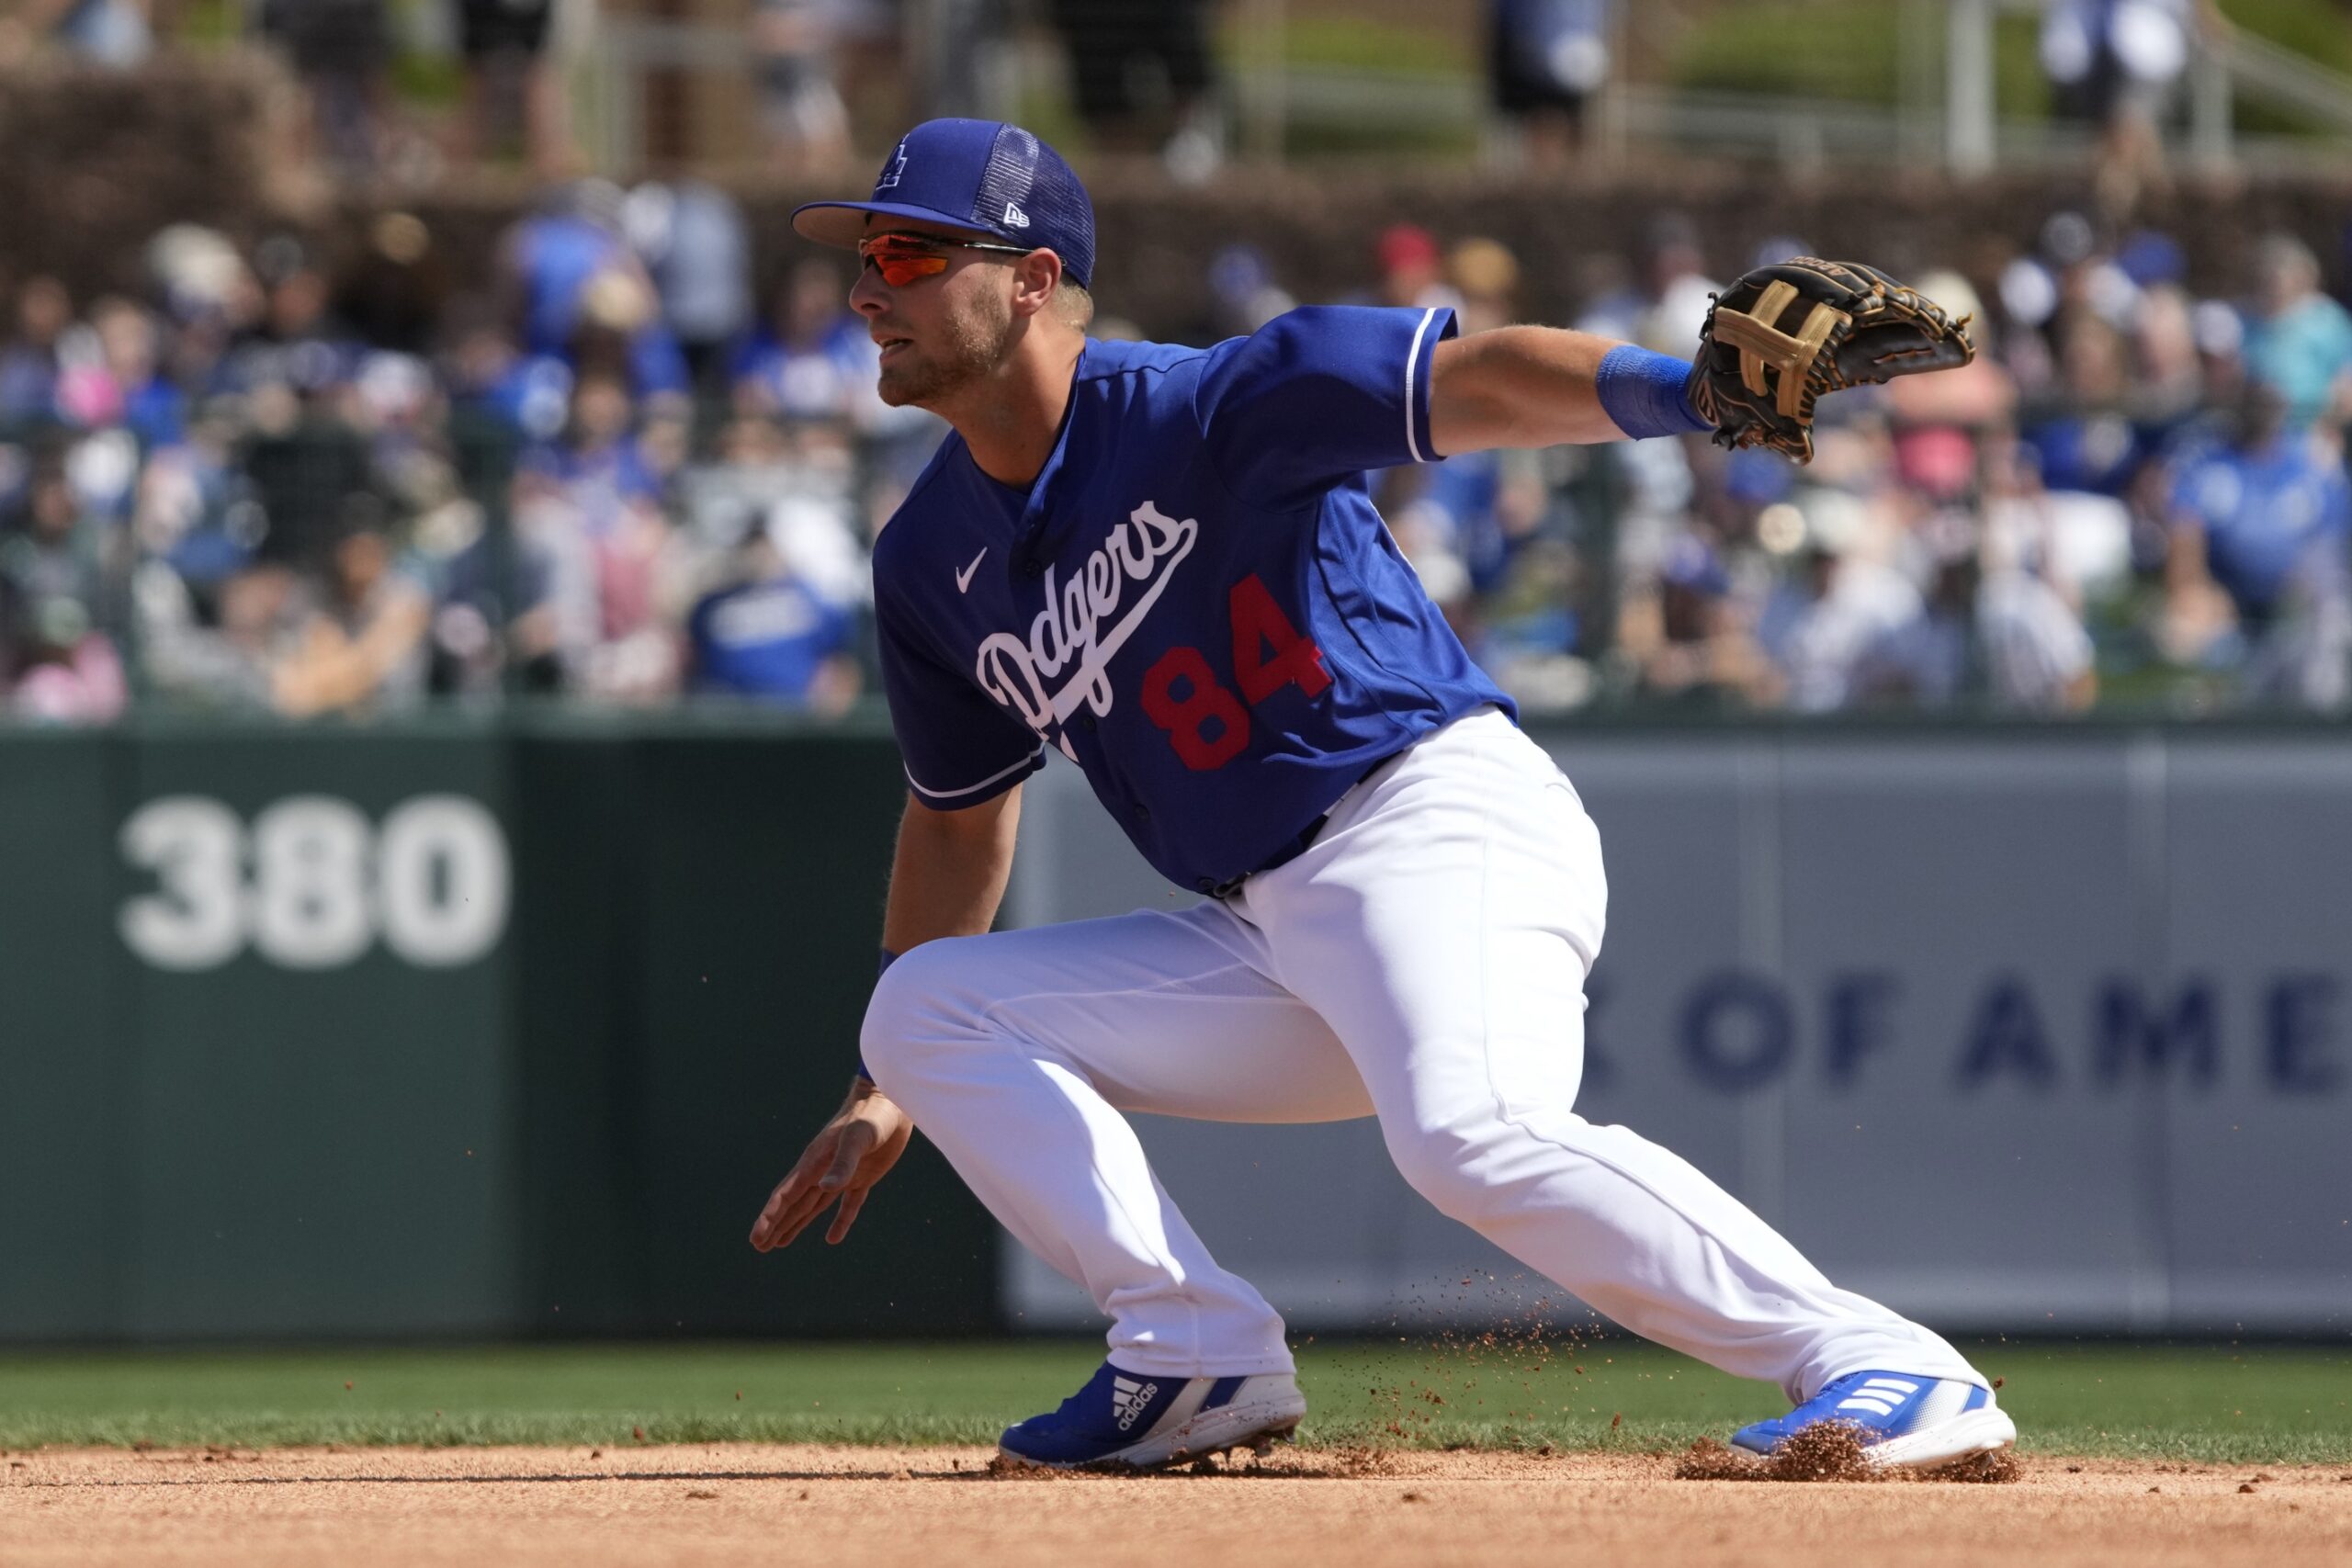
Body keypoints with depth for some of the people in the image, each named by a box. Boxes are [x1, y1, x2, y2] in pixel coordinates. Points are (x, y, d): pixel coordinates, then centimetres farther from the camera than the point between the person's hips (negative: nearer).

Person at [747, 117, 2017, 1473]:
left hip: (1442, 818, -8)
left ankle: (1889, 1368, -30)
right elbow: (963, 814, 25)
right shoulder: (933, 565, 11)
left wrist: (1679, 384, -43)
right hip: (1266, 941, 8)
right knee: (928, 1009, 1)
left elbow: (1475, 383, -23)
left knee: (1474, 1135, -34)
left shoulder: (1206, 410, -11)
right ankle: (1203, 1357, -8)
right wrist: (888, 1094, 27)